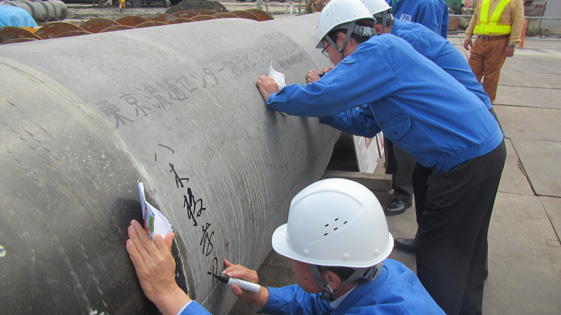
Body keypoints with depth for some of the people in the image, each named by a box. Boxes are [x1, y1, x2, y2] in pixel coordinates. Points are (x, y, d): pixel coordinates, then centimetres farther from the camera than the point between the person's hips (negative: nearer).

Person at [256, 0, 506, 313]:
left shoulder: (378, 50, -16)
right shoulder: (385, 52, 15)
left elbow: (325, 96, -26)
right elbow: (367, 123, 19)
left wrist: (275, 96, -9)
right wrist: (321, 99, 15)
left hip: (468, 156, -10)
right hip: (482, 146, 10)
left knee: (437, 252, 2)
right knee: (464, 244, 24)